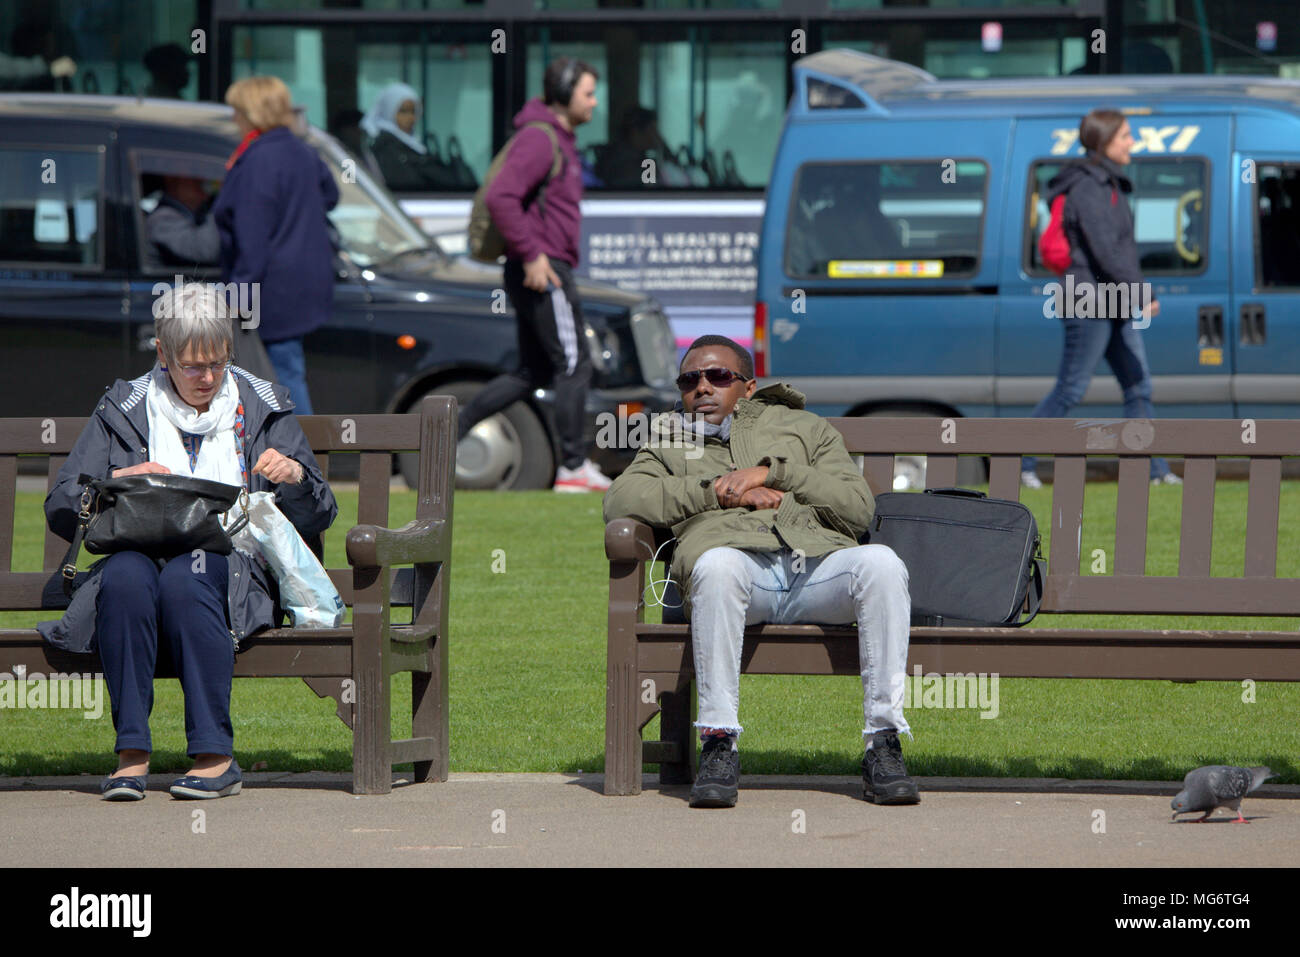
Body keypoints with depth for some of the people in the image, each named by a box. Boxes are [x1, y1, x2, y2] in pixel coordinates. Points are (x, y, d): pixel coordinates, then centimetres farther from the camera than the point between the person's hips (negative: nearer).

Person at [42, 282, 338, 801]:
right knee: (126, 576, -36)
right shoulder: (123, 411, 16)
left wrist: (296, 477, -6)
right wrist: (118, 482, -8)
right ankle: (130, 752, -34)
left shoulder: (261, 408, 17)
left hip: (235, 566, -1)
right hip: (139, 550, 1)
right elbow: (60, 510, 11)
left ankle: (214, 754, -36)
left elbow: (316, 519, 16)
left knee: (186, 577, -37)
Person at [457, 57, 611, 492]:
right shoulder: (538, 138, -15)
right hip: (540, 271, -11)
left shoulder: (559, 139, 18)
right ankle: (574, 468, -2)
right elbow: (500, 197, -26)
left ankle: (453, 428, 12)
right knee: (574, 366, -5)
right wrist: (532, 255, -24)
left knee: (533, 371, 13)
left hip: (541, 269, 11)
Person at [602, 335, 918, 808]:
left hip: (817, 563, 1)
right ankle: (718, 746, -37)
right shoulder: (670, 440, 32)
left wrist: (771, 473, 5)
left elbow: (858, 508, 14)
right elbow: (621, 500, 11)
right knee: (717, 563, -39)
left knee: (880, 562, -32)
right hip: (742, 563, -1)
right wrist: (718, 490, 4)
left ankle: (883, 745, -32)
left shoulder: (805, 428, 30)